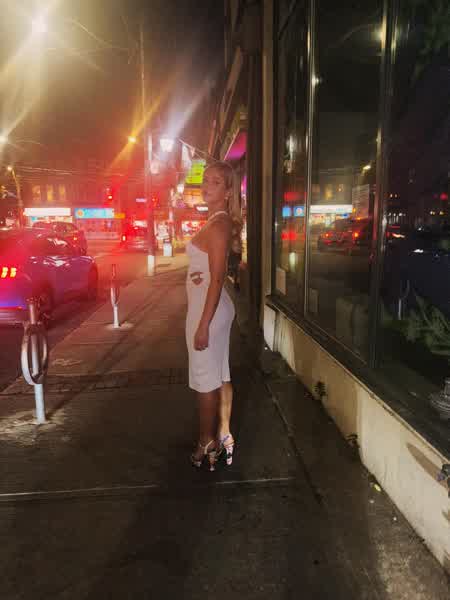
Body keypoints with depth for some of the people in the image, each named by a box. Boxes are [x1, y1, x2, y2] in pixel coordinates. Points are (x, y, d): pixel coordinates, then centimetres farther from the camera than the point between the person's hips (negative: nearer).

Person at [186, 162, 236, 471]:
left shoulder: (217, 225, -18)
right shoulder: (221, 221, 12)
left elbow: (217, 280, -23)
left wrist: (203, 325, -22)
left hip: (208, 307, -10)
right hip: (218, 306, 10)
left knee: (205, 379, 3)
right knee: (221, 376, 15)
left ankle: (207, 445, 19)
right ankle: (224, 437, 28)